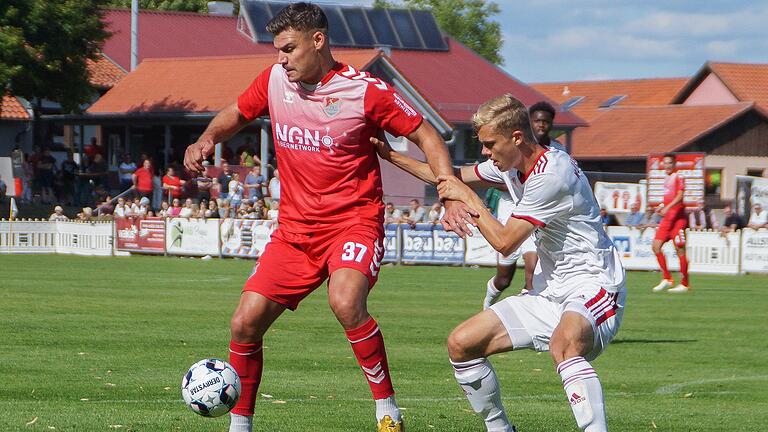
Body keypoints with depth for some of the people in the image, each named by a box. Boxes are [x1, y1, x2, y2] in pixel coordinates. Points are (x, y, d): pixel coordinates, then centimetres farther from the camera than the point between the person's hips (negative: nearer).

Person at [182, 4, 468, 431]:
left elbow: (426, 136, -3)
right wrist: (207, 140, 2)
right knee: (246, 323, -5)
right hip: (295, 230, 5)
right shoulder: (274, 81, 3)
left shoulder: (366, 90, -11)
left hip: (354, 223, -5)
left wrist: (451, 195, -14)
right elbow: (236, 114, 23)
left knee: (345, 302, -33)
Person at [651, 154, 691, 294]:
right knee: (656, 246, 0)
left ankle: (685, 284, 1)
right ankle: (667, 279, 6)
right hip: (667, 218, 9)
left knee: (680, 250, -5)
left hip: (678, 218, -9)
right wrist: (662, 207, 13)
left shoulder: (678, 177, -7)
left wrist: (667, 208, -29)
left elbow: (679, 196, -19)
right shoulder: (667, 179, 18)